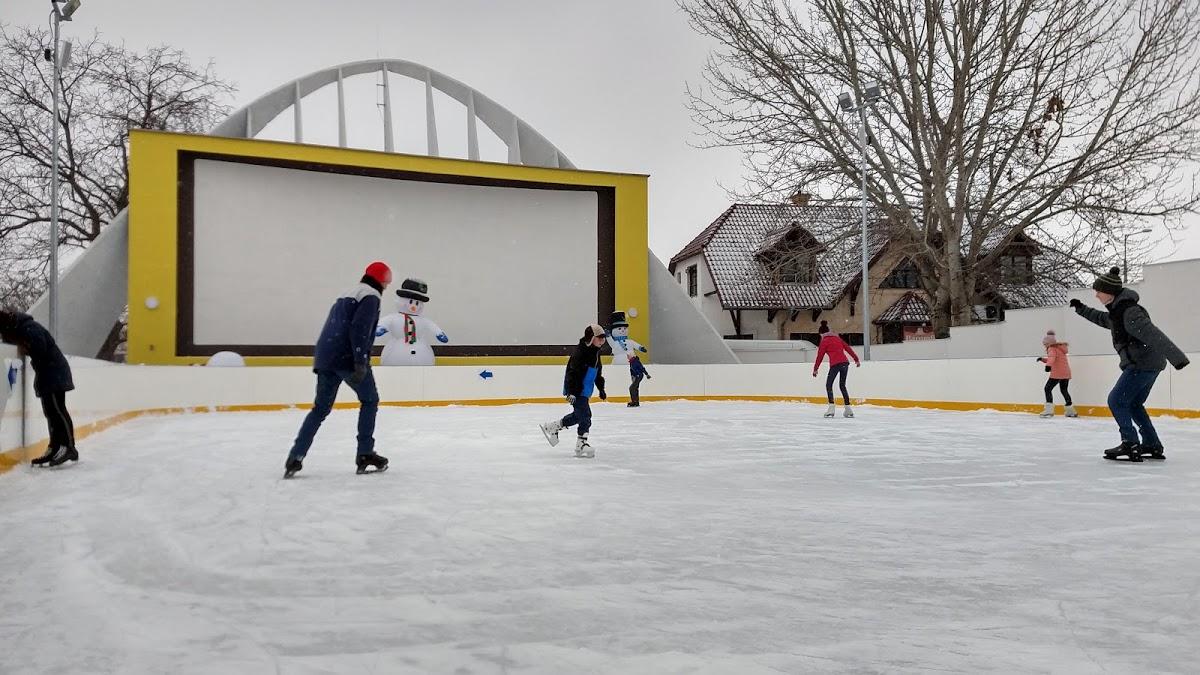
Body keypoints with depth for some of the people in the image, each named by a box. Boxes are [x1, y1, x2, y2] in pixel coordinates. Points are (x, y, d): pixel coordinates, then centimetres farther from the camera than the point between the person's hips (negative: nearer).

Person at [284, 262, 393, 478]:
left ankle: (295, 457, 4)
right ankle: (365, 455, 7)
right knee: (369, 400, 8)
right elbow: (359, 329, -18)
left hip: (325, 357, 8)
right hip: (347, 357, -8)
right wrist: (361, 362, -22)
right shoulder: (370, 296, -4)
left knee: (321, 408, 11)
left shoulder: (346, 296, 25)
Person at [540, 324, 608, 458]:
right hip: (576, 390, -10)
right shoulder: (580, 352, -19)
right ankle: (581, 445, -1)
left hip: (584, 391, 10)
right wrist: (571, 392, -29)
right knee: (585, 415, -10)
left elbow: (598, 373, 23)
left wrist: (601, 389, 25)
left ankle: (552, 426, 28)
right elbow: (572, 372, -24)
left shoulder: (595, 353, 11)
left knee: (578, 415, 16)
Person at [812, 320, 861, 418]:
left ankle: (831, 407, -11)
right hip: (845, 362, 6)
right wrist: (856, 359, 25)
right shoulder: (837, 338, 22)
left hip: (835, 364, -6)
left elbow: (820, 356, 4)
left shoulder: (824, 341, 5)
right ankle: (848, 409, 13)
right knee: (842, 385, 16)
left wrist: (815, 369, 8)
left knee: (828, 385, 3)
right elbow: (848, 349, 21)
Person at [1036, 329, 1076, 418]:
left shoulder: (1052, 349, -6)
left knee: (1048, 388, -8)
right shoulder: (1060, 348, 22)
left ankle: (1049, 410, -19)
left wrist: (1048, 365, -45)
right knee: (1064, 390, 23)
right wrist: (1042, 359, 24)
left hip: (1057, 373, -9)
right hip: (1066, 373, 9)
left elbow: (1052, 357, -28)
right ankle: (1071, 411, 29)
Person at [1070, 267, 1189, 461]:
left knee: (1116, 400, -7)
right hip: (1148, 364, 10)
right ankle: (1152, 445, 22)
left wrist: (1177, 357, -33)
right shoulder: (1117, 311, 10)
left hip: (1143, 364, -10)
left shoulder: (1129, 312, -21)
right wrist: (1081, 309, 33)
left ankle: (1131, 443, -9)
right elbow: (1102, 320, 33)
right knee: (1133, 404, 17)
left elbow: (1153, 335, -28)